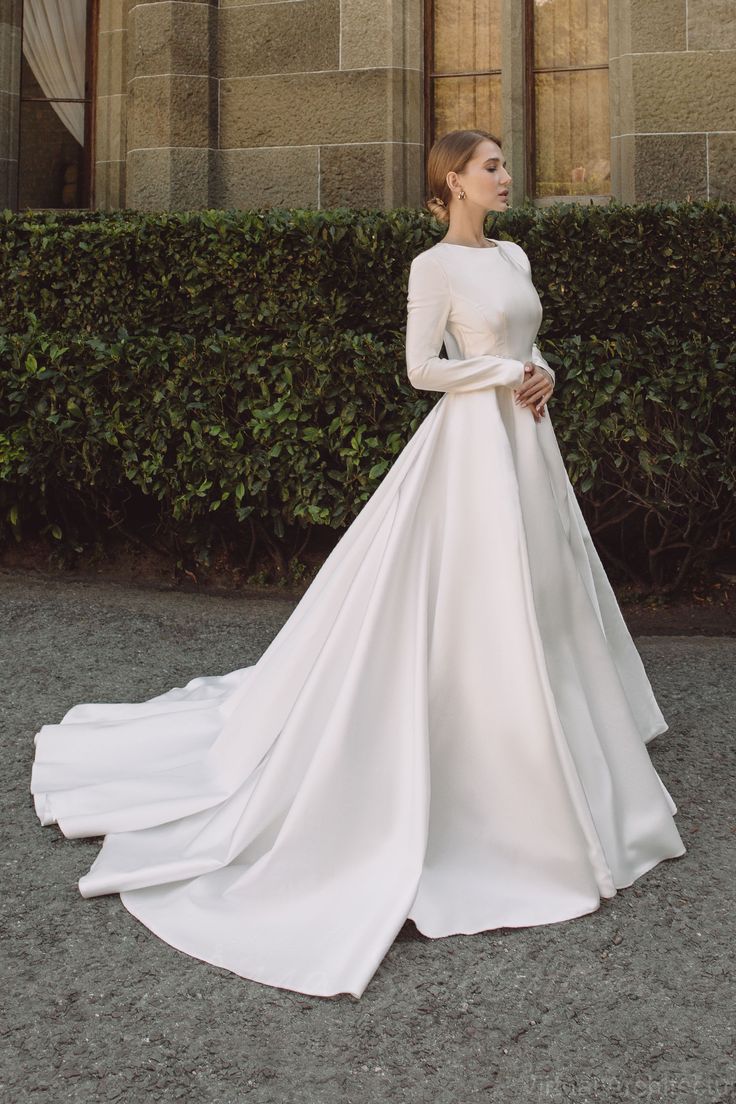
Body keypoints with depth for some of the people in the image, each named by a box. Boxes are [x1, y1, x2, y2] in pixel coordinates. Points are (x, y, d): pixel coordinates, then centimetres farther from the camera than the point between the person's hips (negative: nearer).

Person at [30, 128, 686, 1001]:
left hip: (524, 438, 9)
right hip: (473, 439, -9)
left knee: (536, 598, 14)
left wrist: (543, 373, 0)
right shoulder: (435, 266, -10)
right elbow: (422, 368, -14)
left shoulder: (512, 257, 15)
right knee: (475, 609, -7)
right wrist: (507, 377, -12)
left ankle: (532, 767, 27)